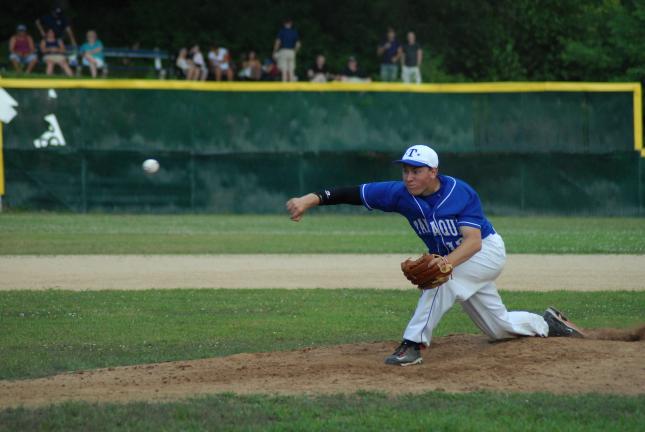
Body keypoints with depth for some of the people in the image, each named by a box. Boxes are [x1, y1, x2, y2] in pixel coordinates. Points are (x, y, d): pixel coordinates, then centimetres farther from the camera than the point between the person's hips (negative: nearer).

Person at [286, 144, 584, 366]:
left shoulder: (461, 193, -28)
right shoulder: (401, 194, -18)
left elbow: (473, 241, -37)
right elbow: (354, 193, -26)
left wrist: (448, 261, -56)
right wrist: (311, 199, -38)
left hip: (487, 251, -6)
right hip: (453, 261, 6)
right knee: (499, 328, 15)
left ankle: (414, 345, -32)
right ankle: (547, 325, 40)